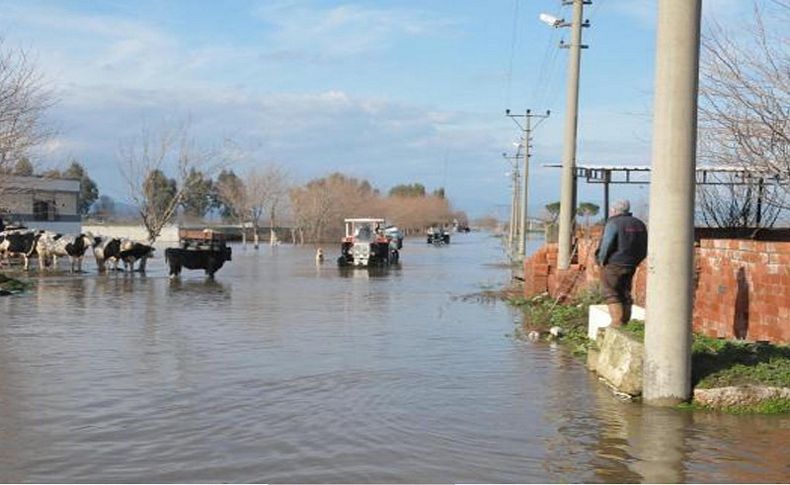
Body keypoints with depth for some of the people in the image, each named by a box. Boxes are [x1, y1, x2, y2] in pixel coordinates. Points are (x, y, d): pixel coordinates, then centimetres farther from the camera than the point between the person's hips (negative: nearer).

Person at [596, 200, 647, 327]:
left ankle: (617, 324, -8)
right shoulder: (640, 225, 10)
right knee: (625, 295, 13)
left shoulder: (614, 223, -12)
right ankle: (625, 324, 14)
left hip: (613, 265, -7)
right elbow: (644, 249, 11)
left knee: (612, 295, -1)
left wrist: (602, 260, -6)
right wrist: (634, 261, 16)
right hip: (630, 267, 7)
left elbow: (607, 245, -19)